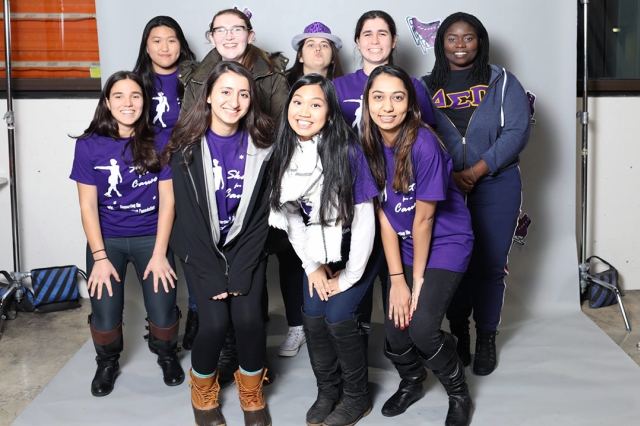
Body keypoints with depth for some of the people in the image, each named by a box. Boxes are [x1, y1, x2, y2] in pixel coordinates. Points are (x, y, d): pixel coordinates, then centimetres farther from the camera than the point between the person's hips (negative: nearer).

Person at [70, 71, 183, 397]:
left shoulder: (159, 143, -7)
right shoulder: (88, 146, -6)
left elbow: (167, 200, -6)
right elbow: (88, 205, -5)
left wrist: (160, 254, -10)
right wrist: (100, 257, -10)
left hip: (150, 236, 0)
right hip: (107, 238, 0)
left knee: (163, 313, -12)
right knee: (105, 316, -11)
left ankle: (167, 355, 23)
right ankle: (107, 363, 23)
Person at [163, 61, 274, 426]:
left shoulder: (261, 146, -7)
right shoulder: (188, 146, -11)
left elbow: (260, 214, -6)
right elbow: (188, 215, -11)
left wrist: (240, 272, -13)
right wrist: (214, 275, -15)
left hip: (246, 245, 1)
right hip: (201, 249, -1)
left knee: (249, 316, -18)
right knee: (215, 321, -17)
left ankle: (252, 394, 10)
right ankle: (203, 393, 14)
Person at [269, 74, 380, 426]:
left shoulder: (347, 152, -25)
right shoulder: (283, 153, -10)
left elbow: (364, 219, -21)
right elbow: (289, 215, 0)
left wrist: (348, 277, -14)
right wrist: (311, 265, -1)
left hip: (356, 249, -4)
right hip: (319, 250, 5)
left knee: (338, 316, -10)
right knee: (313, 317, -2)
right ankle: (327, 390, 23)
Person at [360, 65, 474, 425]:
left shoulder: (423, 144, -25)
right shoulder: (370, 145, -7)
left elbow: (423, 217, -19)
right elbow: (384, 214, -5)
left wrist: (418, 278, -10)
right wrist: (397, 279, -7)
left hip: (445, 242, -5)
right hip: (405, 245, 5)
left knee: (422, 328, -17)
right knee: (395, 329, 0)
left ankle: (459, 393, 14)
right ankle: (411, 383, 35)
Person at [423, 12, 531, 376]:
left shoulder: (502, 82, 4)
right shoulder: (427, 87, 8)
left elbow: (518, 131, -6)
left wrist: (476, 171, -14)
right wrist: (448, 175, -14)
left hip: (496, 186, -1)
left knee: (490, 265, 2)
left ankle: (486, 339, 17)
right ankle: (458, 332, 23)